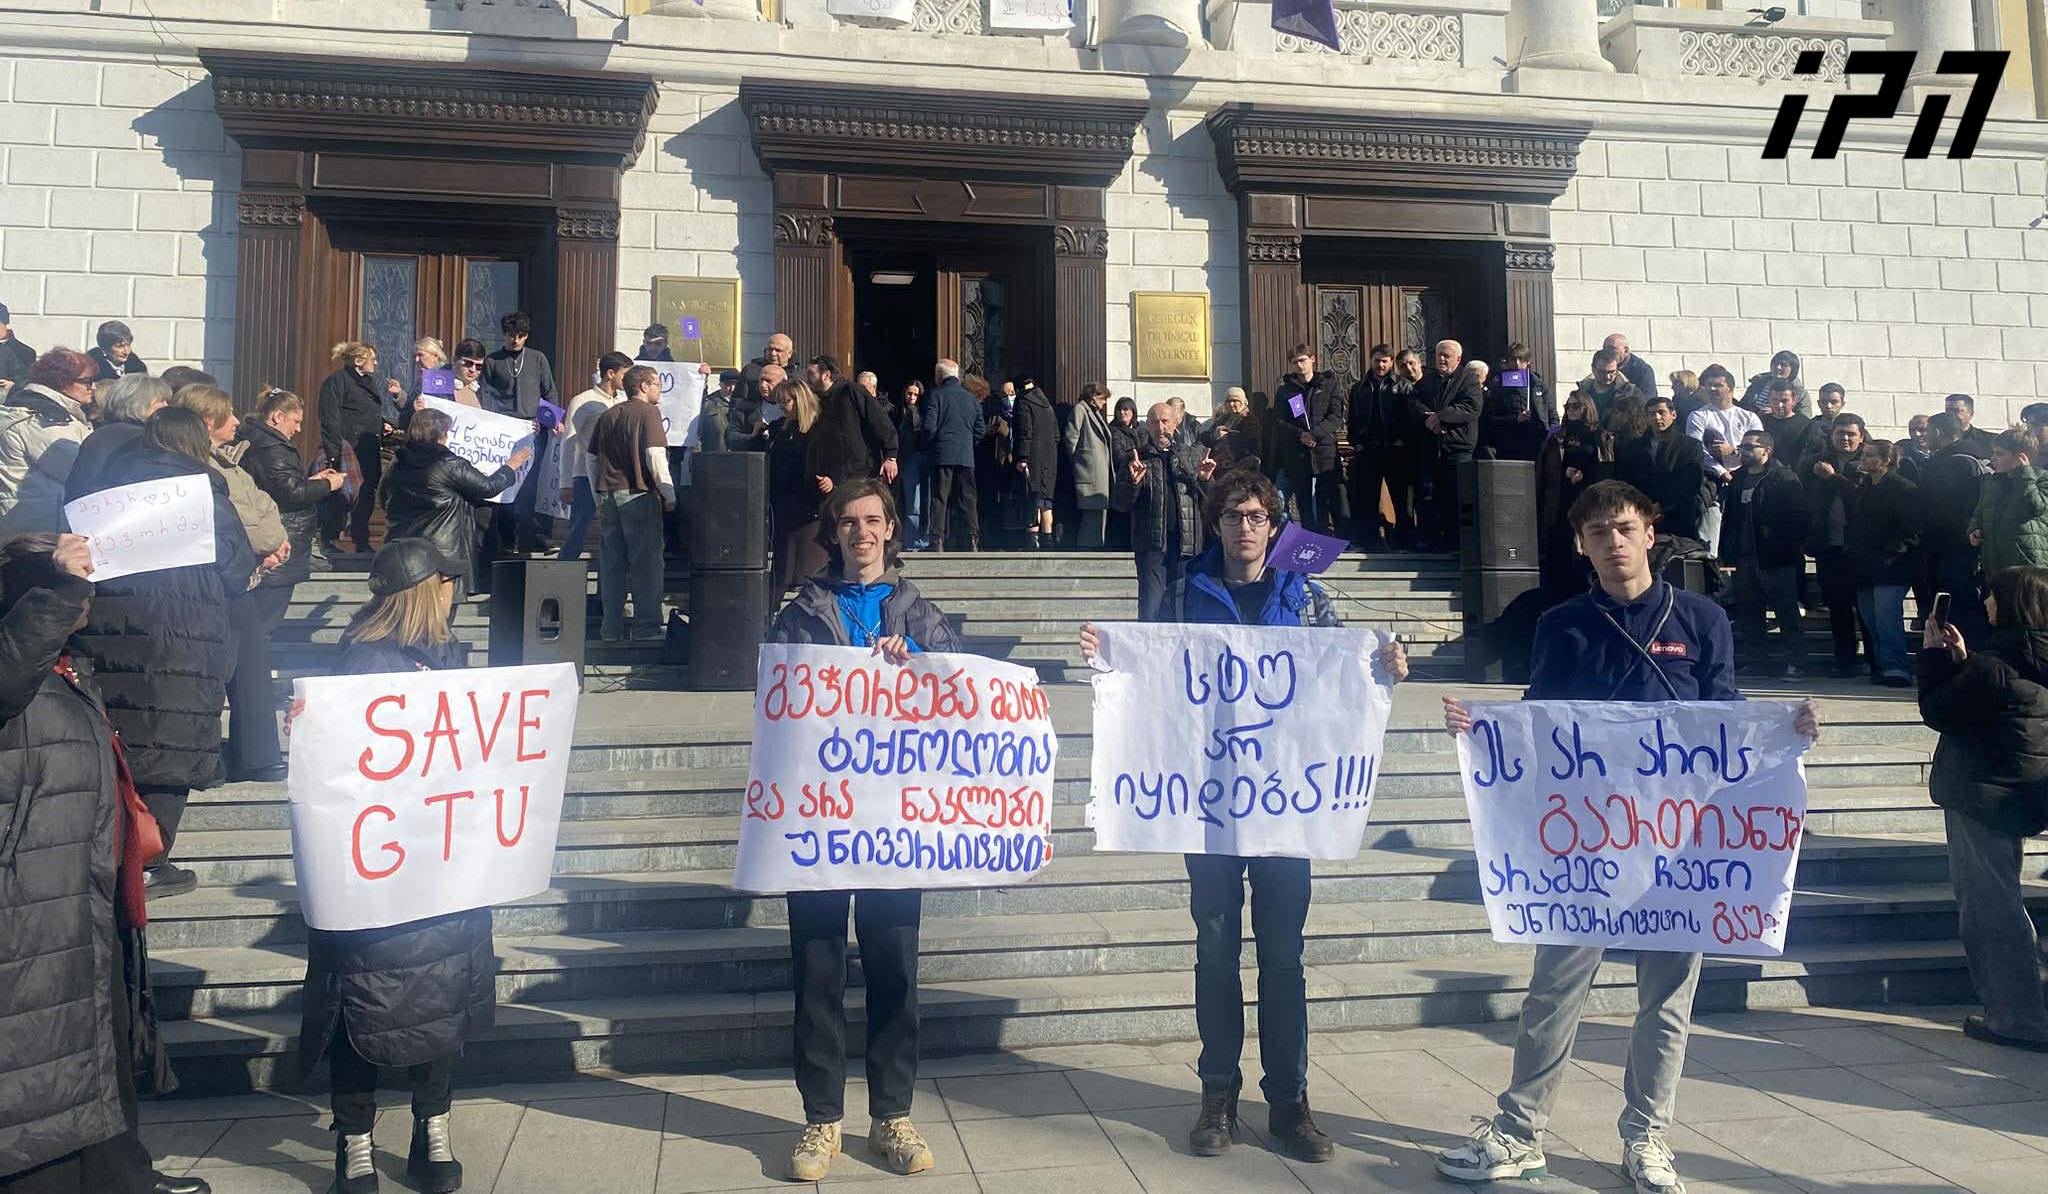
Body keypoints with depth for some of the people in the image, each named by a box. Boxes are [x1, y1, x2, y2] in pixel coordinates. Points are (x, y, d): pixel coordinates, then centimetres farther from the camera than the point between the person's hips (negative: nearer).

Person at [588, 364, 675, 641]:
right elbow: (655, 457, -14)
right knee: (646, 561, 0)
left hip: (608, 494, 6)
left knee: (611, 564, 8)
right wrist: (669, 496, -7)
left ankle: (611, 627, 12)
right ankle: (646, 626, 1)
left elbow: (593, 459, 16)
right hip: (639, 494, -6)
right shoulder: (648, 412, -5)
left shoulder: (606, 416, 14)